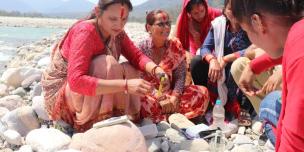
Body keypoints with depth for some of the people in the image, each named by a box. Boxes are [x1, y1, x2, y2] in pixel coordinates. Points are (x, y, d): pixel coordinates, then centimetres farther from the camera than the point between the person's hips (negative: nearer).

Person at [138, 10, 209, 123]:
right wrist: (160, 99, -24)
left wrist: (175, 97, -20)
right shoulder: (141, 48, -8)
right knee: (142, 102, -39)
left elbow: (180, 75, -2)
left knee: (202, 93, -18)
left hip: (170, 93, 4)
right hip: (149, 94, -4)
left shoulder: (176, 46, 1)